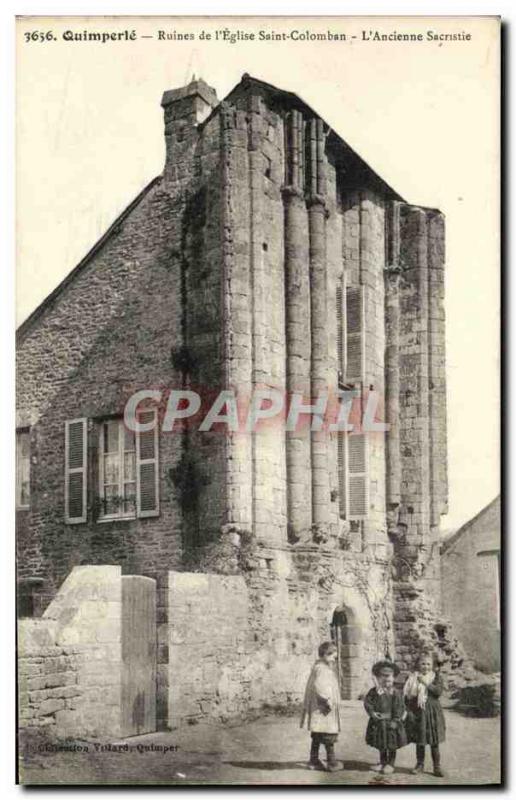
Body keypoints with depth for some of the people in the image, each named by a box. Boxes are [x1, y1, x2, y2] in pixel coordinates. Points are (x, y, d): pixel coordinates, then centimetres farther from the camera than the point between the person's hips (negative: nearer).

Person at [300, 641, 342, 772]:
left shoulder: (317, 667, 14)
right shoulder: (322, 669, -18)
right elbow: (319, 686, -33)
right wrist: (327, 701, -25)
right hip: (324, 711, -10)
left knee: (317, 736, 15)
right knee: (329, 736, -1)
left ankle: (314, 761, 20)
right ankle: (332, 762, 5)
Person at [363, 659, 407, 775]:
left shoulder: (395, 693, -11)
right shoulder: (374, 692, -2)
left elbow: (400, 708, -12)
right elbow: (367, 703, -3)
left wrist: (395, 721, -17)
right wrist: (372, 712, -18)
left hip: (390, 723, -3)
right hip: (378, 723, 3)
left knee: (392, 745, 9)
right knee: (381, 745, 17)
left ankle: (390, 764, 23)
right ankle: (382, 762, 32)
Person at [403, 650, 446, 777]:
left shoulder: (436, 677, 1)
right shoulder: (413, 678, 1)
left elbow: (439, 691, -13)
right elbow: (407, 695, 2)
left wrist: (426, 683, -20)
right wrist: (408, 710, -5)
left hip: (432, 712, -1)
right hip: (417, 712, 1)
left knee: (434, 742, 4)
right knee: (419, 741, 9)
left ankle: (437, 766, 13)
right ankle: (420, 764, 24)